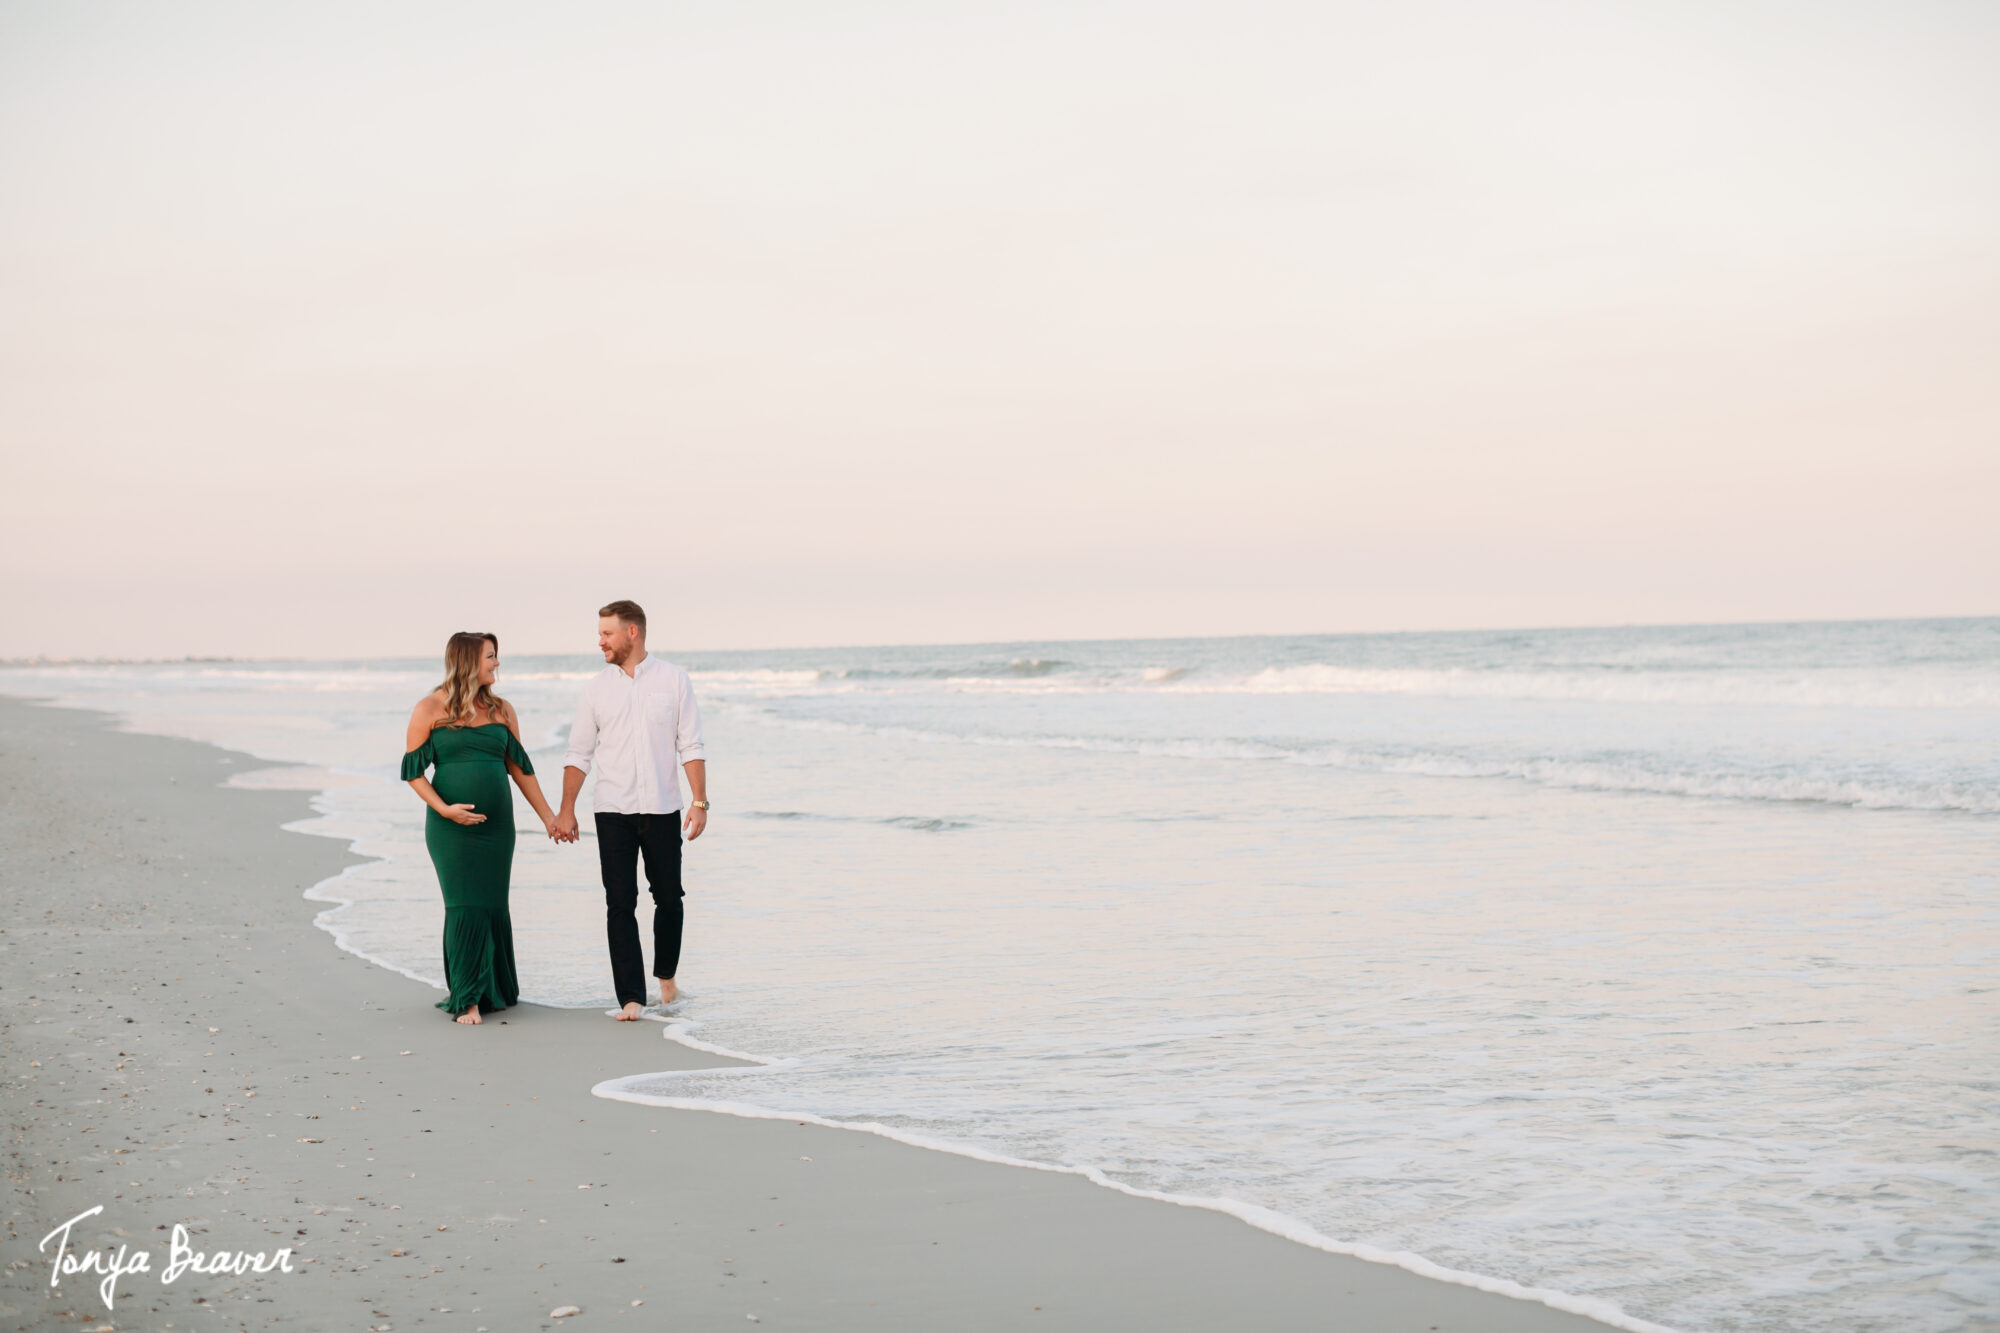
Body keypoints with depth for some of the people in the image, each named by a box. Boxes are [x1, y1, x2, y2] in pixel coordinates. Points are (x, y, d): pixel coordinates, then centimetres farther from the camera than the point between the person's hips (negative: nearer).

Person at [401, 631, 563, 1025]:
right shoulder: (430, 709, -3)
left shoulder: (501, 711, 9)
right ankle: (466, 999, -1)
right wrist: (444, 808, -14)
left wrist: (548, 815, 13)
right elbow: (413, 770, -2)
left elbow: (520, 767, 14)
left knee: (493, 907, 5)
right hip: (450, 828, -4)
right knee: (465, 907, -7)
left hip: (496, 825, 4)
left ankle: (495, 990, 18)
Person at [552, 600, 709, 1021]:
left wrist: (700, 802, -7)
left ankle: (666, 976, 31)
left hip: (662, 809, 0)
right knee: (620, 904, -4)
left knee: (669, 897, 9)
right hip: (613, 811, 0)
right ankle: (631, 997, -2)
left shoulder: (673, 679, 1)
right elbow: (578, 754, 7)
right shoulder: (597, 688, 4)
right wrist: (566, 811, 3)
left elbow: (691, 747, 0)